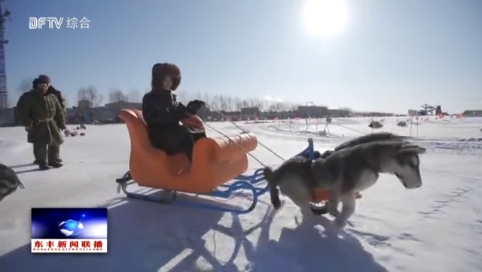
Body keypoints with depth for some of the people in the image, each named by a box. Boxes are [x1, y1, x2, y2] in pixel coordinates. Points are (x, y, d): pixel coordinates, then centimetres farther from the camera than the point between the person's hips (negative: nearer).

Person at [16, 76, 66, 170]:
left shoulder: (52, 97, 8)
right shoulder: (28, 97, -7)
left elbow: (59, 111, 12)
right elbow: (22, 111, -10)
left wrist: (61, 123, 6)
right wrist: (28, 123, -18)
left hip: (51, 124, 5)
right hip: (37, 126, -5)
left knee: (55, 142, 9)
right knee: (40, 145, -4)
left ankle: (53, 160, 23)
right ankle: (42, 163, 8)